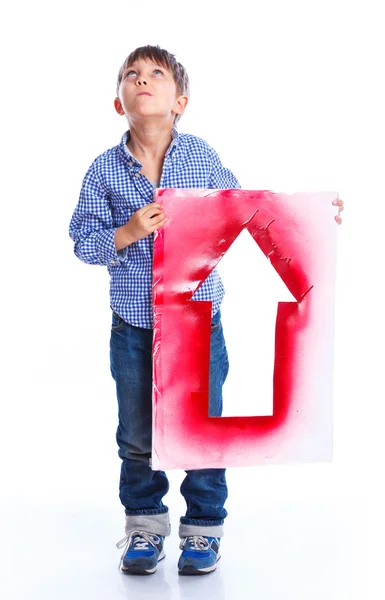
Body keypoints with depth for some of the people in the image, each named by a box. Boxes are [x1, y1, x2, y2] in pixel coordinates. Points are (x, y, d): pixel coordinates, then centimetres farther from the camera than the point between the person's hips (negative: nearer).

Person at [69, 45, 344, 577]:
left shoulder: (203, 158, -2)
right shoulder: (105, 170, -3)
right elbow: (84, 242, -2)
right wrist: (127, 232, -19)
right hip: (133, 327, 1)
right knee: (137, 435, 13)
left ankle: (204, 527, 26)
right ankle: (145, 525, 32)